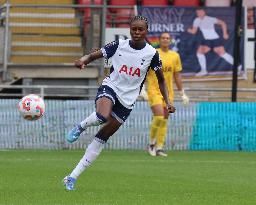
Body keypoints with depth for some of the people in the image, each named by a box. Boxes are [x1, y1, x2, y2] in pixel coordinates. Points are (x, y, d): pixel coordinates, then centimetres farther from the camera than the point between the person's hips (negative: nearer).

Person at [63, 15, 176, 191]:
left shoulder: (151, 53, -4)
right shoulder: (118, 46, -5)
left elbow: (161, 80, 6)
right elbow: (94, 56, -1)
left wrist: (167, 102, -5)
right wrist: (83, 60, -24)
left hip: (127, 100, 2)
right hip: (110, 87, -1)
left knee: (102, 138, 1)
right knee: (102, 116, -37)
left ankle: (73, 176, 6)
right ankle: (81, 126, -2)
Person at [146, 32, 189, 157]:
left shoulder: (175, 56, 8)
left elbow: (177, 76, 14)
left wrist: (182, 94, 12)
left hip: (168, 93, 4)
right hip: (154, 91, -4)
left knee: (164, 121, 5)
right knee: (159, 117, -18)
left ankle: (159, 148, 11)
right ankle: (152, 143, 1)